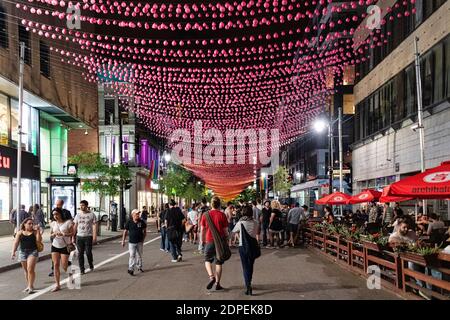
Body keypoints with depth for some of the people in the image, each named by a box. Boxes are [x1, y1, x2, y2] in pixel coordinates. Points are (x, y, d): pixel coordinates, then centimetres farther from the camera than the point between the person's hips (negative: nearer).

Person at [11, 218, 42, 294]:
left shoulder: (34, 232, 1)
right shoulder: (20, 233, 6)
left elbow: (39, 240, -10)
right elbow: (16, 242, 4)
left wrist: (37, 230, -14)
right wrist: (13, 252, -7)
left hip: (33, 252, -3)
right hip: (22, 252, 3)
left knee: (30, 269, -14)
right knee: (26, 270, 12)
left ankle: (31, 286, -7)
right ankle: (29, 285, 26)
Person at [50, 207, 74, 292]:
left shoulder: (67, 222, -6)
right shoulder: (53, 224, 7)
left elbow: (72, 233, -7)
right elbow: (51, 235, 13)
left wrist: (64, 234, -23)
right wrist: (53, 234, -10)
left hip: (65, 246, -4)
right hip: (55, 246, 4)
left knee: (64, 265, -4)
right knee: (56, 264, 0)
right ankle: (57, 285, 6)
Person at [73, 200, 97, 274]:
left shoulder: (92, 215, 0)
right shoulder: (78, 216, 12)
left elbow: (94, 226, -4)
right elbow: (75, 227, 14)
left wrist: (94, 237, -13)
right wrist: (73, 237, 8)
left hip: (88, 236, -3)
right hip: (79, 236, 4)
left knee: (88, 252, -5)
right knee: (80, 253, 2)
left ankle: (91, 265, 22)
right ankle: (81, 269, 10)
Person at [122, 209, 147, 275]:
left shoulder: (141, 222, -1)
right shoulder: (129, 222, -5)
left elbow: (144, 231, 10)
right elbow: (125, 231, 1)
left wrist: (143, 239, 5)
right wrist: (123, 241, 0)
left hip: (139, 242, 2)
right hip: (131, 242, -2)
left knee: (139, 255, 14)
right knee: (132, 255, -8)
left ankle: (139, 266, 30)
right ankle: (131, 269, -6)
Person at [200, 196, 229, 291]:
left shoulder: (205, 215, -2)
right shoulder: (222, 215, -7)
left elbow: (203, 230, 2)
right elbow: (225, 230, -4)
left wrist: (203, 241, 15)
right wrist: (226, 238, 13)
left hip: (209, 241, 0)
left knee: (207, 260, 16)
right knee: (219, 263, 10)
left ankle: (211, 276, -6)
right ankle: (217, 283, 11)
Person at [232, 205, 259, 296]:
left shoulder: (240, 223, -8)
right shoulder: (255, 223, -3)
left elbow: (234, 231, 6)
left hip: (243, 246, -2)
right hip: (253, 246, 2)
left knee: (245, 267, 2)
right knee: (250, 266, 17)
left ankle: (248, 286, -12)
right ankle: (248, 283, 30)